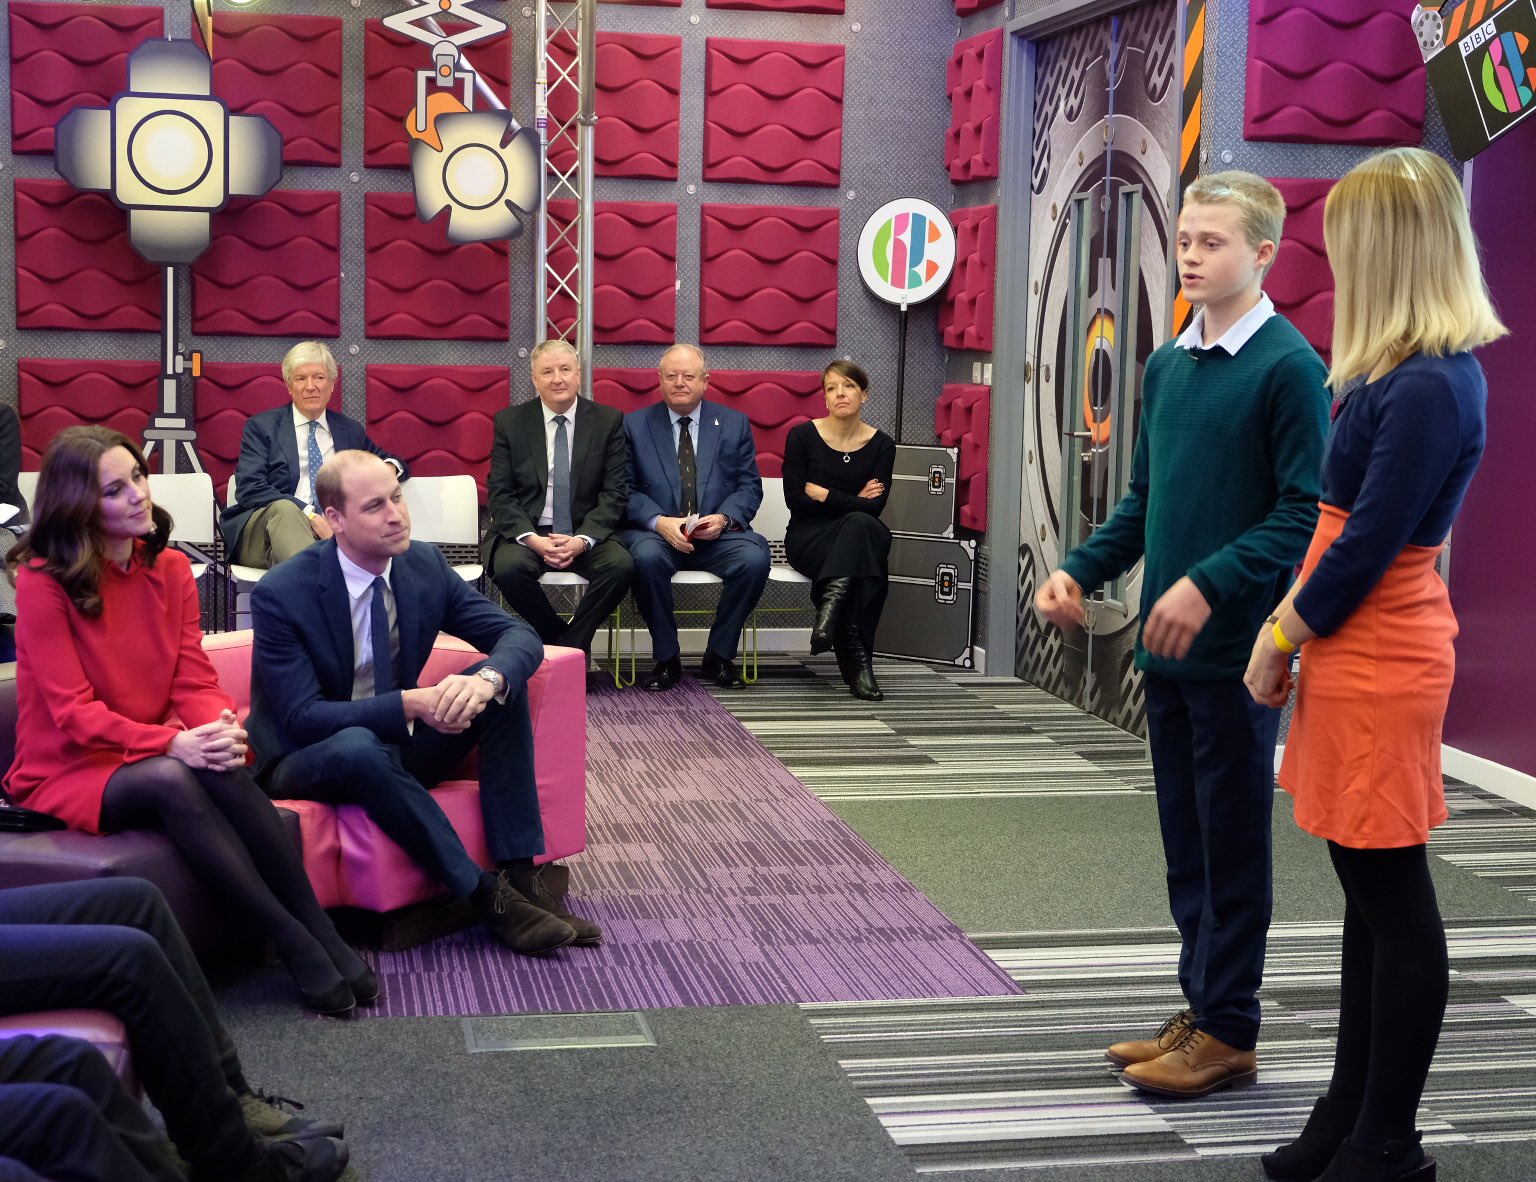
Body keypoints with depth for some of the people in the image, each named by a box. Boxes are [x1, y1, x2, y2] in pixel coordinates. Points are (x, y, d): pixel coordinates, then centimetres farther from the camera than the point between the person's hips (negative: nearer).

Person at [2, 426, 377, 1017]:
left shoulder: (171, 569, 5)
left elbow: (195, 681, 0)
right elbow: (74, 712, -16)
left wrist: (221, 726, -25)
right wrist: (172, 744, -30)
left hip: (151, 760, 4)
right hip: (65, 773, -4)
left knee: (221, 768, -31)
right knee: (170, 780, -35)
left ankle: (323, 933, -31)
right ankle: (295, 943, -33)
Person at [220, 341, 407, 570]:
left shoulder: (350, 431, 22)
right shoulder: (261, 427, 12)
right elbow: (250, 490, -2)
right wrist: (310, 516, -17)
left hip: (329, 535, 2)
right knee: (284, 509, -39)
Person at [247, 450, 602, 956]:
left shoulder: (424, 565, -4)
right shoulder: (281, 595, -19)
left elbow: (520, 635, -5)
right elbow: (303, 717, -23)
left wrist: (486, 680, -30)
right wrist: (409, 704, -35)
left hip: (399, 745, 6)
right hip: (305, 763, -5)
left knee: (503, 681, -15)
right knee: (358, 746, -39)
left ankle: (520, 874, -19)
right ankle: (486, 895, -29)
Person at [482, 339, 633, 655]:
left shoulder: (609, 421, 3)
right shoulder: (509, 422, 4)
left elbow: (614, 492, -1)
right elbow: (500, 493, 0)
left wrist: (582, 540, -17)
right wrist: (532, 539, -17)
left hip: (586, 534, 0)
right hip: (526, 532, 0)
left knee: (621, 565, -30)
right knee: (509, 567, -33)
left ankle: (566, 647, -11)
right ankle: (573, 646, -10)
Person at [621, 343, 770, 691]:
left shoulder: (735, 424, 11)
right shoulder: (635, 425, 8)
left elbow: (749, 486, 8)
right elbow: (627, 490, 2)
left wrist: (724, 518, -13)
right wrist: (659, 522, -17)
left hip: (717, 534, 1)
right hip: (656, 532, -1)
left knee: (755, 557, -30)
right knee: (646, 556, -36)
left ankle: (719, 656, -9)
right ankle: (666, 659, -15)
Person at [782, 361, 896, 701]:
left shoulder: (881, 444, 2)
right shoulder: (802, 436, -2)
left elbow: (875, 507, -7)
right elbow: (795, 499, -8)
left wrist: (824, 494, -8)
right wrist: (854, 501, -6)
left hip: (860, 534, 2)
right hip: (808, 538, -2)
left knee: (863, 526, -37)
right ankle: (857, 659, -38)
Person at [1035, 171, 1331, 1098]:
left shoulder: (1289, 367, -11)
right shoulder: (1167, 366, 12)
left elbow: (1306, 513, -15)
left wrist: (1210, 585, -24)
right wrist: (1080, 571, 7)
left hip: (1238, 648, -7)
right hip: (1167, 647, 7)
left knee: (1232, 844, 2)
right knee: (1186, 839, 14)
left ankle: (1230, 1033, 13)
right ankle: (1201, 1009, 26)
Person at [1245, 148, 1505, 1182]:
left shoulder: (1428, 387, -19)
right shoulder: (1411, 371, 11)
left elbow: (1370, 543, -18)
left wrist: (1282, 639, -7)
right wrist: (1290, 619, 8)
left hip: (1380, 668, -10)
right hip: (1353, 659, 10)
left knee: (1393, 900, 0)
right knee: (1370, 891, 15)